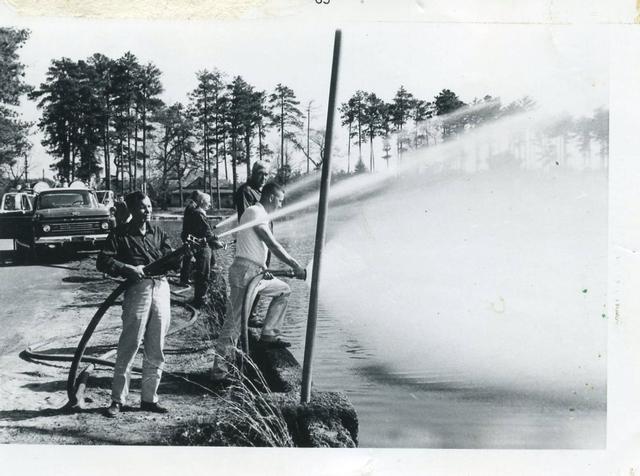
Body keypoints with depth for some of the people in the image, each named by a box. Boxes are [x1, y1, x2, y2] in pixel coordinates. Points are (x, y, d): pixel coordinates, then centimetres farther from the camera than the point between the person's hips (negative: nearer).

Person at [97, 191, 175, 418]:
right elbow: (103, 261, -6)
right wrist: (128, 268, -17)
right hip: (138, 289, -5)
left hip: (161, 287, 5)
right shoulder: (120, 234, 2)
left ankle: (149, 398, 18)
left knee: (156, 350, 8)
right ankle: (117, 400, 4)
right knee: (129, 346, -5)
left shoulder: (157, 233, 17)